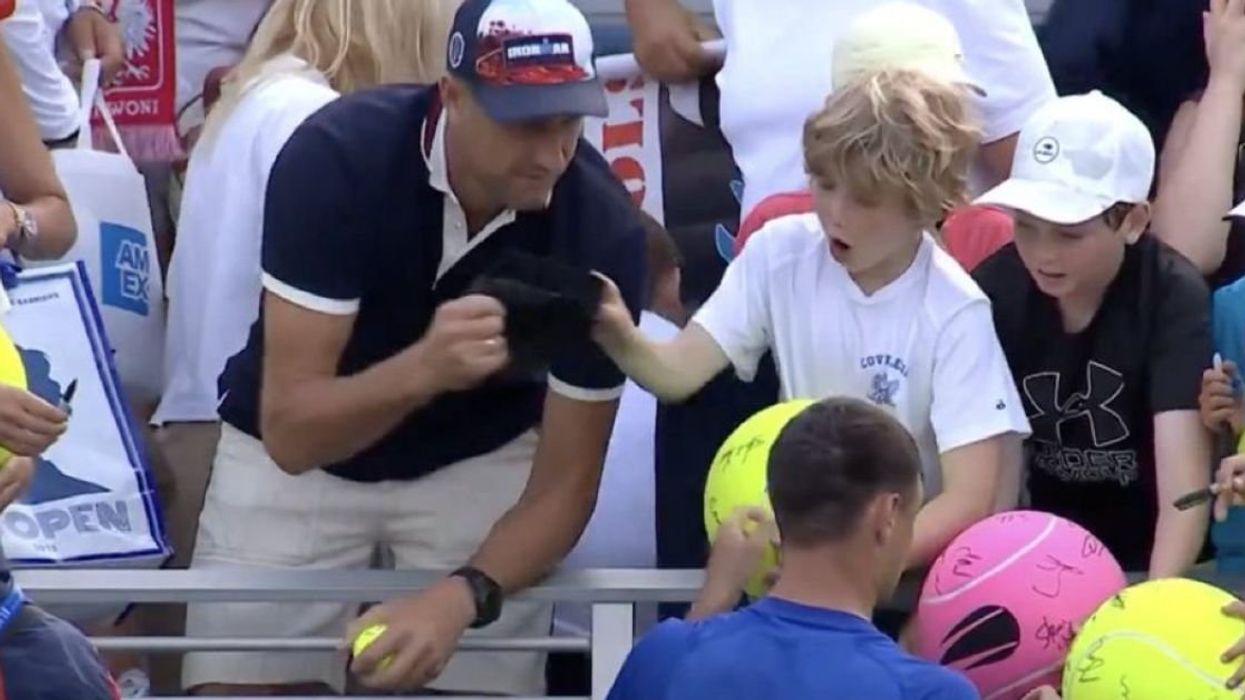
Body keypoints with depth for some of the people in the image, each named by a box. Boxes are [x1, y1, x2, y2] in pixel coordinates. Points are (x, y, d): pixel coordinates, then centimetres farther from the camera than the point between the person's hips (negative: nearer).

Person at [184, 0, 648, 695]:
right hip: (297, 450, -1)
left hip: (482, 455, 1)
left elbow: (564, 482, -19)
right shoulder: (337, 155, -30)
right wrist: (423, 368, -50)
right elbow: (288, 430, -32)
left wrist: (461, 596, -37)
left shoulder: (603, 226, -26)